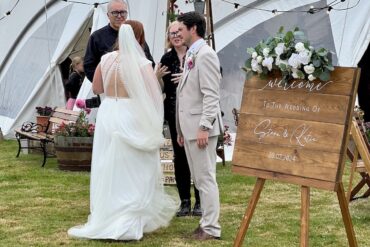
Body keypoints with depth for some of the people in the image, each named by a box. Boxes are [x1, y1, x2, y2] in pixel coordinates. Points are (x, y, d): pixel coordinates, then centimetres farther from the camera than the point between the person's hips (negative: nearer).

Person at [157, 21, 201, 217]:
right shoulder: (167, 59, 9)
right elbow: (162, 89, 12)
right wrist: (157, 77, -7)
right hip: (175, 115, 4)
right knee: (179, 157, 7)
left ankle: (200, 202, 11)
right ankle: (185, 202, 15)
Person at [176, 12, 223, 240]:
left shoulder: (205, 54, -12)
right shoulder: (191, 55, 17)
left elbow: (211, 95, -18)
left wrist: (204, 127, -23)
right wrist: (182, 130, 18)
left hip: (201, 127, -10)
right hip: (190, 127, 10)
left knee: (206, 178, -5)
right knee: (199, 178, 13)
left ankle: (211, 228, 0)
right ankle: (207, 222, 20)